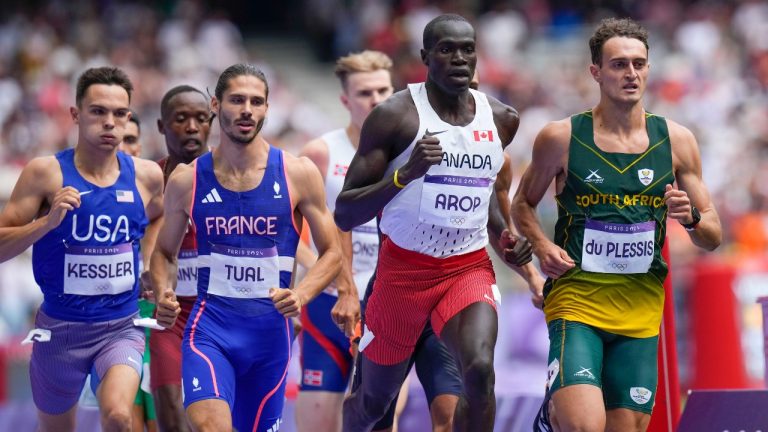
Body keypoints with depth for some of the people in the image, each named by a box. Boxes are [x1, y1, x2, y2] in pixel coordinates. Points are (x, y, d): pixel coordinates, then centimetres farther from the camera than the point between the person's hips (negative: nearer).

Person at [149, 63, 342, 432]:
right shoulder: (186, 180, 3)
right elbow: (164, 252, 16)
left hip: (270, 328, 1)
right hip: (209, 324, -1)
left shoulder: (298, 174, 0)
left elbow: (331, 253, 4)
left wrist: (301, 295, -14)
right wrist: (163, 293, -5)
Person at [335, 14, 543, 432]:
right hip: (404, 268, -2)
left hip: (470, 268, 2)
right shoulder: (394, 116, -11)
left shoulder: (501, 120, 4)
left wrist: (502, 236, 9)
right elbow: (344, 214, -12)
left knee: (480, 370, -27)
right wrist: (405, 174, -27)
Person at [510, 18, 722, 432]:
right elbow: (522, 204, 13)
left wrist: (691, 218, -13)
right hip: (576, 300, -3)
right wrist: (541, 246, -6)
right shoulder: (560, 138, -1)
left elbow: (713, 238, 9)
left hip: (641, 309, 3)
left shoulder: (675, 141, 5)